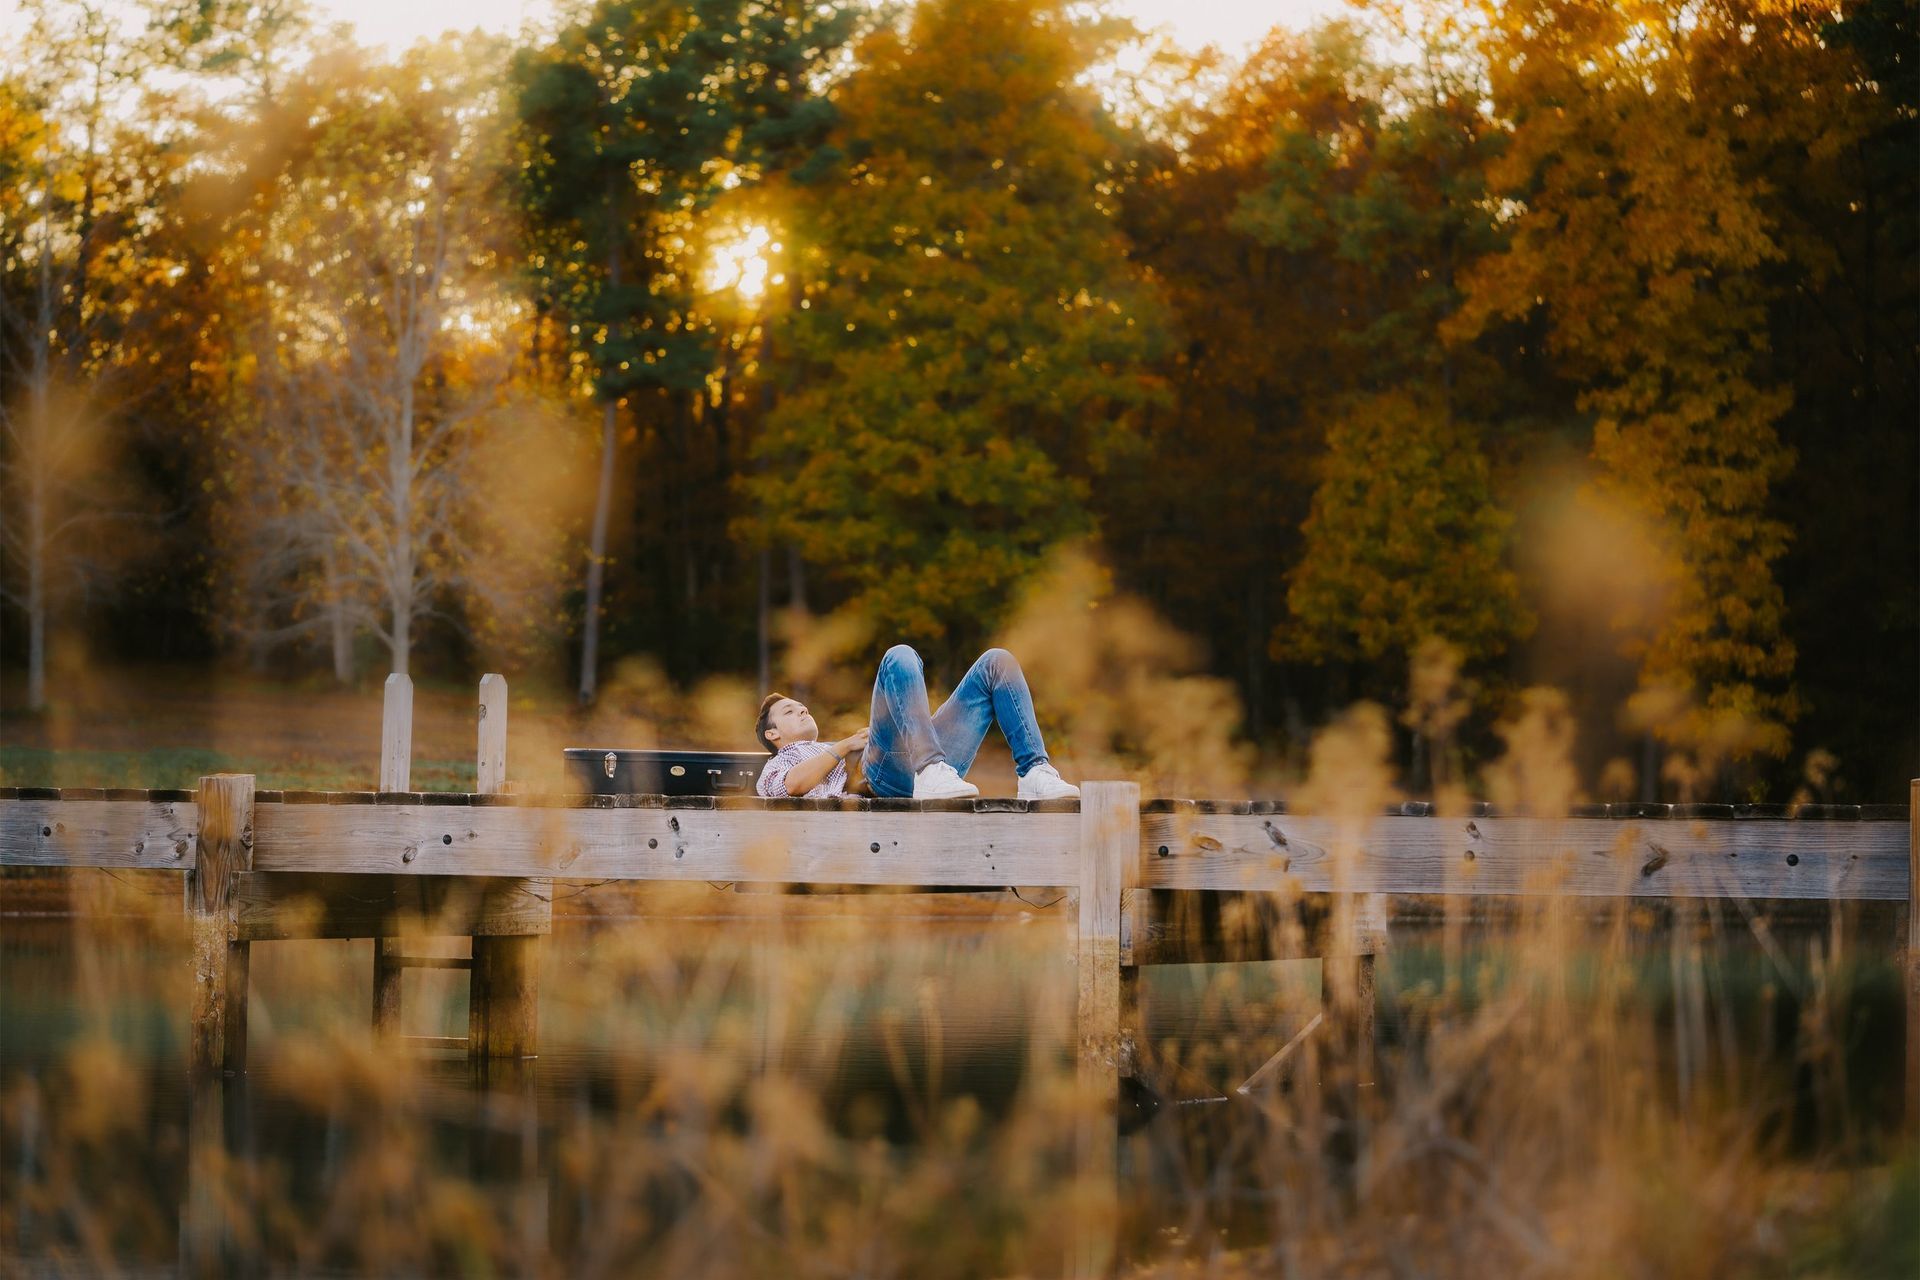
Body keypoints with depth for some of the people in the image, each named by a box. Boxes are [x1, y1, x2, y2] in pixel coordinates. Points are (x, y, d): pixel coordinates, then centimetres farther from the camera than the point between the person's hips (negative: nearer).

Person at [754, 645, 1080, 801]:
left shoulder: (834, 750, 48)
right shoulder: (777, 767, 30)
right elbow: (796, 783, 2)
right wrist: (845, 746, 6)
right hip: (882, 772, -6)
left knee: (997, 662, -1)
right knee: (900, 657, -25)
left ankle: (1035, 771, -23)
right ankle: (932, 773, -47)